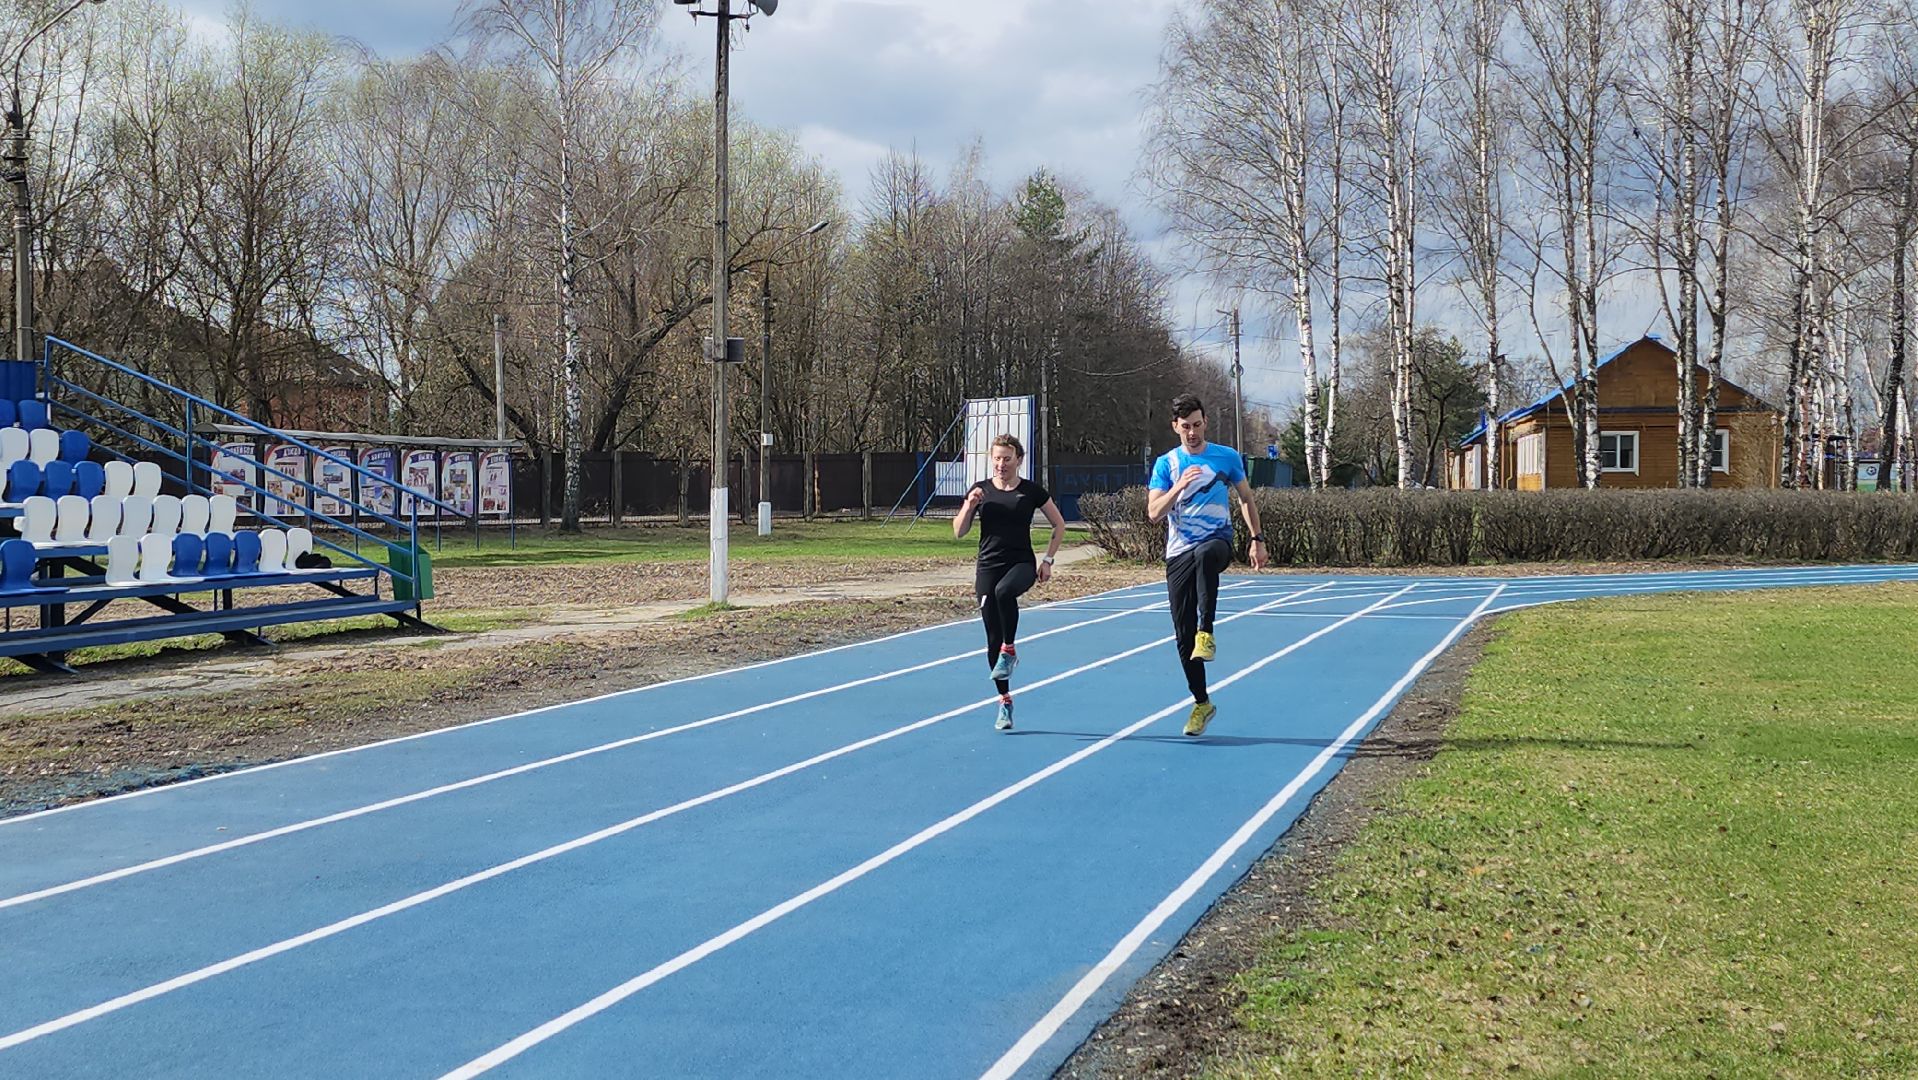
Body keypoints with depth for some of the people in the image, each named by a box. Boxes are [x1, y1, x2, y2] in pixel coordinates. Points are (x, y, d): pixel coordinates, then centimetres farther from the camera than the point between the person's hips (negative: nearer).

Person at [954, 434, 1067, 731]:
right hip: (988, 566, 3)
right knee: (993, 637, 0)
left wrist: (1048, 559, 4)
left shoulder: (1032, 491, 2)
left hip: (1022, 564, -2)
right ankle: (1005, 701, 11)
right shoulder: (981, 490, 6)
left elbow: (1059, 524, 12)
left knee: (1005, 591, -39)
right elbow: (959, 531, 7)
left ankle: (1009, 651, -20)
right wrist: (970, 505, -10)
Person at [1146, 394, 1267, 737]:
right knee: (1183, 636, 0)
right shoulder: (1166, 464, 5)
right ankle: (1201, 703, 14)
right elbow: (1154, 513, -4)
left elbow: (1246, 498, 16)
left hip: (1217, 540, -2)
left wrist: (1257, 539, 9)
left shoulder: (1227, 457, 6)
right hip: (1179, 554, 2)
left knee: (1206, 555, -42)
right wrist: (1179, 486, -18)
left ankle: (1206, 634, -40)